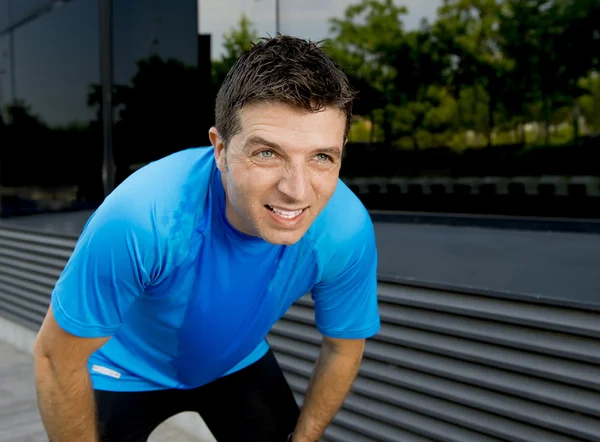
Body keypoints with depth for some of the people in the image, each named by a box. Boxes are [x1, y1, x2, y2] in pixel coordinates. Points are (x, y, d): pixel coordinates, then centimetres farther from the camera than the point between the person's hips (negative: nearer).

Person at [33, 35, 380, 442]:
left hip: (239, 361, 3)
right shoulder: (140, 216, -41)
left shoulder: (348, 230, -30)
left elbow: (343, 347, -11)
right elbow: (58, 357, -25)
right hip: (127, 373, -2)